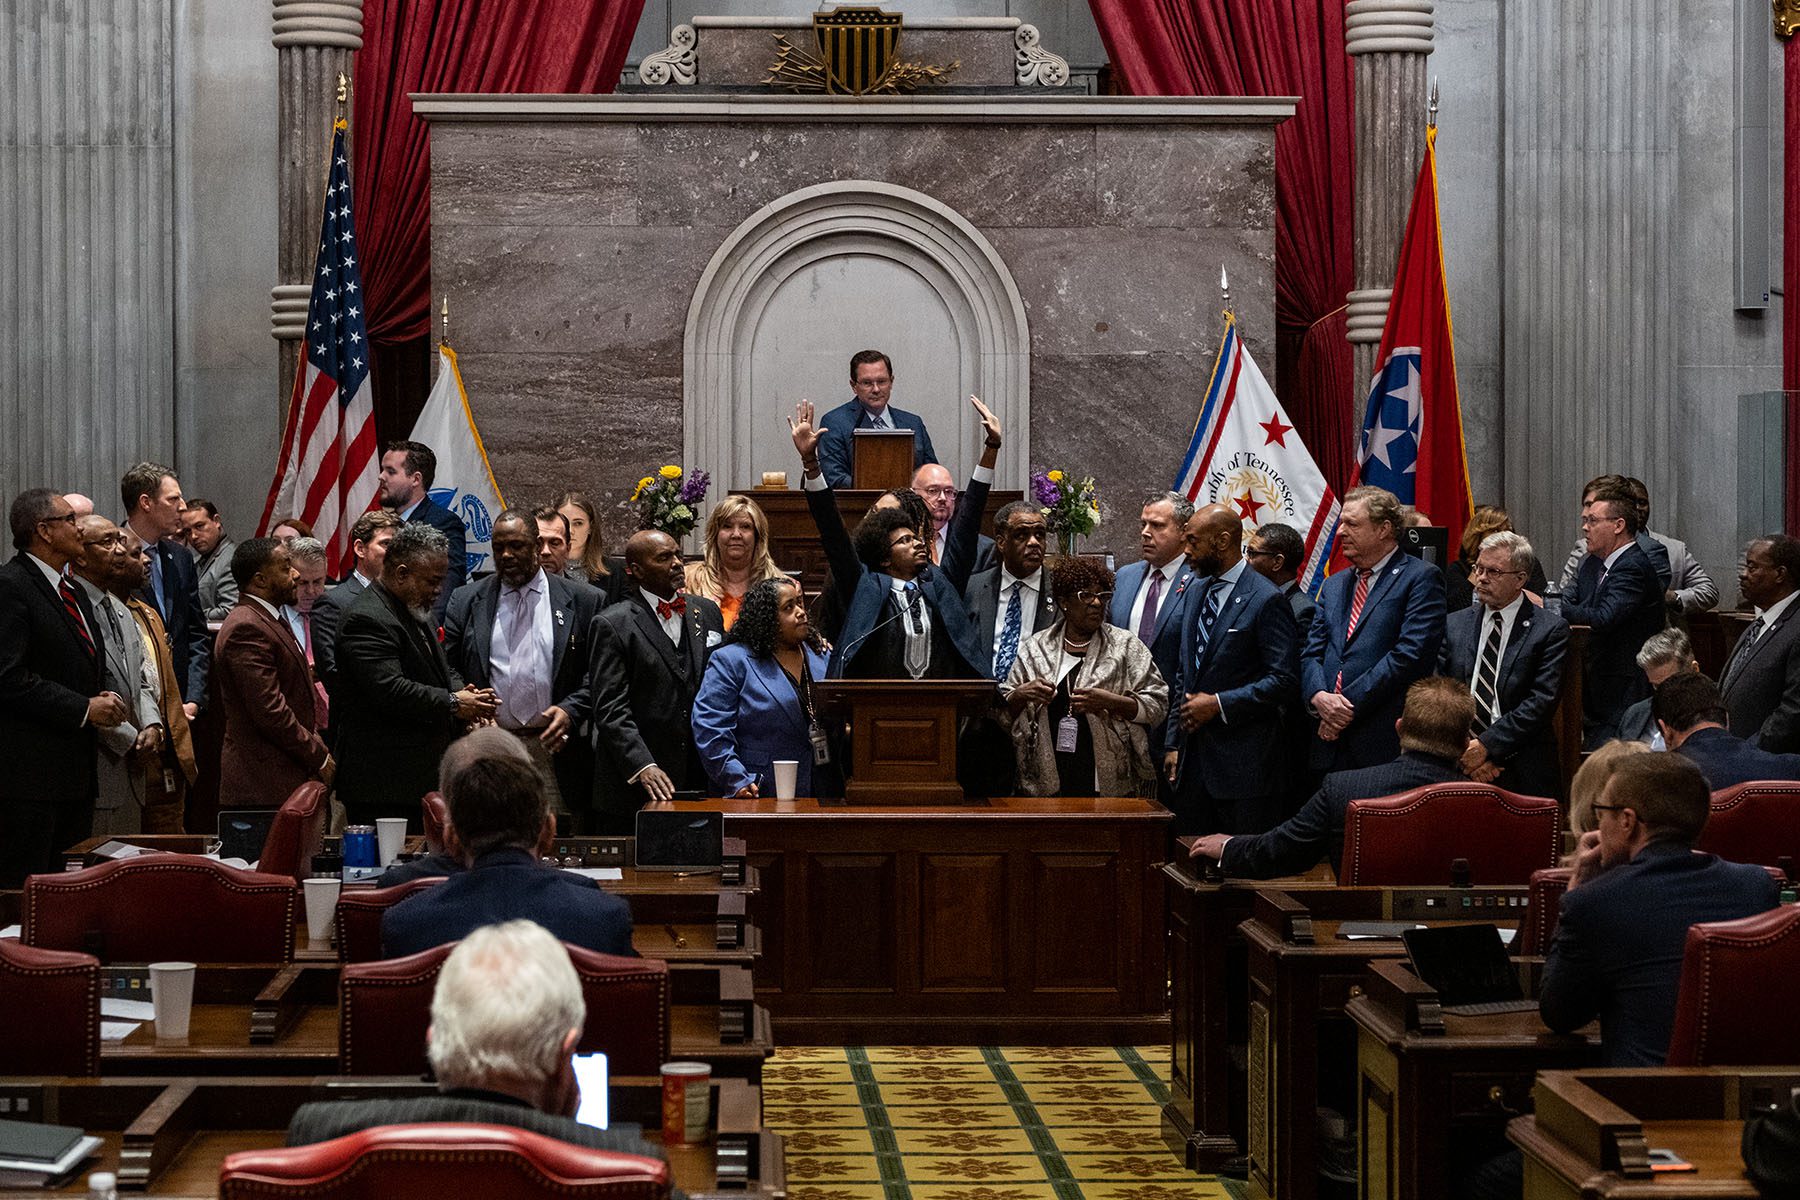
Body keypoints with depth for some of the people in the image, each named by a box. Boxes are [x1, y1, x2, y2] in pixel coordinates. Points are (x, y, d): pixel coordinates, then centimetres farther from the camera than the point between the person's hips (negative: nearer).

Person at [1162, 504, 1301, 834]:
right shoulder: (1196, 591, 14)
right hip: (1194, 756, 8)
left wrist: (1219, 703, -16)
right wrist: (1173, 743, 14)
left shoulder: (1266, 600, -10)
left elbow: (1285, 680, -15)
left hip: (1243, 765, -7)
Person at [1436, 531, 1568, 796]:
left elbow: (1542, 701, -9)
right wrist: (1463, 752, -12)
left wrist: (1485, 745, -15)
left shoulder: (1550, 629, 0)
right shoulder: (1454, 624, 11)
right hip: (1458, 767, 2)